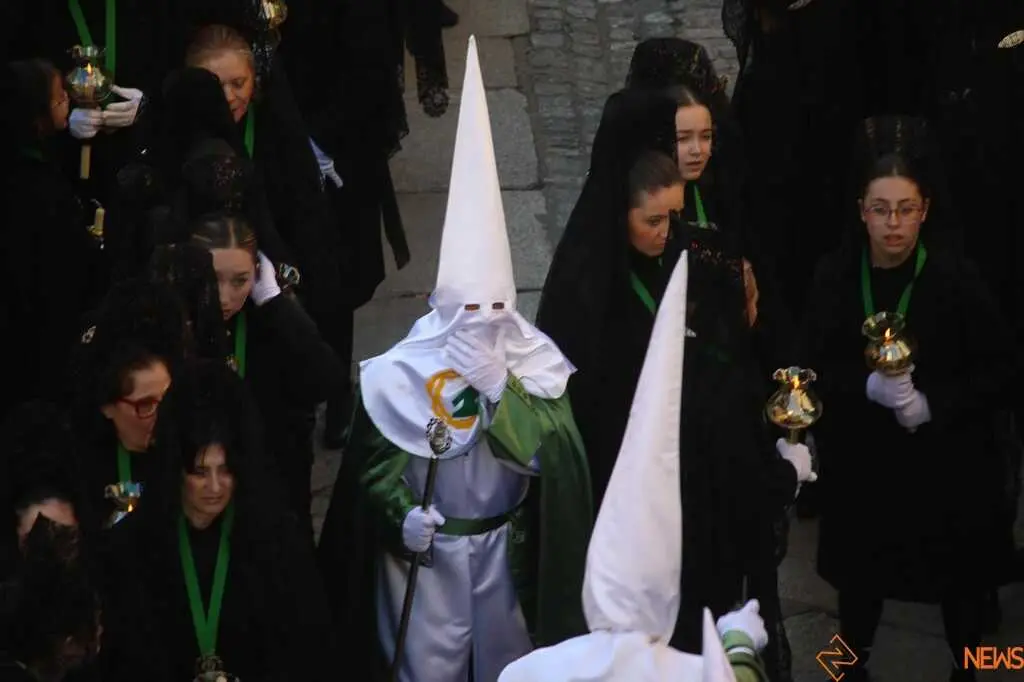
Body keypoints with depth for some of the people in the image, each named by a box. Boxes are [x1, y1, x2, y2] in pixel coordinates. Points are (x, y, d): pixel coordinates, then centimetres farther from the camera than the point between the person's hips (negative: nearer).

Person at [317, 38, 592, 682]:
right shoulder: (403, 372, -15)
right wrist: (401, 514, -23)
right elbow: (375, 460, -7)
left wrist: (500, 388, -31)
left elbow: (549, 454, -22)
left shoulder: (534, 366, -12)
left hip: (506, 544, 2)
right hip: (427, 549, -2)